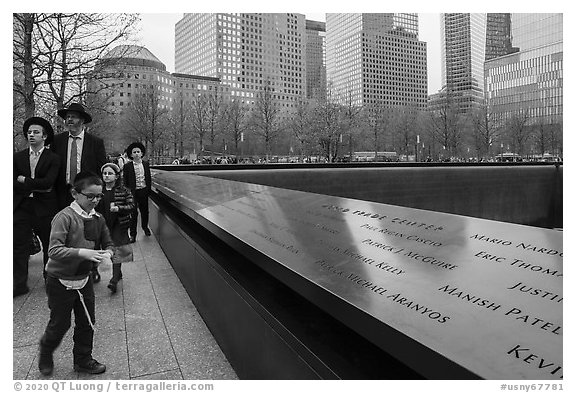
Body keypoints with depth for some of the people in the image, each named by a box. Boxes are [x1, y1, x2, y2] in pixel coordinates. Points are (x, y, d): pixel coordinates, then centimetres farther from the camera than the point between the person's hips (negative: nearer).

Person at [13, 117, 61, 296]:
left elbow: (48, 182, -15)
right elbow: (14, 184, -1)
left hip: (45, 208, -2)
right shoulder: (18, 157, 8)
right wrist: (36, 187, -12)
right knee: (19, 246, 1)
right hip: (22, 206, 2)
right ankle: (19, 284, 10)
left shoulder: (53, 159, -2)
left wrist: (23, 180, -10)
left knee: (49, 244, 10)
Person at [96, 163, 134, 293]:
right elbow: (94, 207, 19)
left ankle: (114, 280, -11)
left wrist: (118, 208, -22)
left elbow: (132, 206, -8)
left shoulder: (123, 191, -3)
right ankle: (118, 273, 31)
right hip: (103, 225, 5)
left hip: (119, 225, -4)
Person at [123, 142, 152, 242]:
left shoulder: (146, 164, 5)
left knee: (144, 210, 15)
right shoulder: (127, 166, -4)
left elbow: (149, 178, 10)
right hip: (133, 192, -3)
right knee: (133, 213, 0)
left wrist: (149, 189, 5)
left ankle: (145, 227, 39)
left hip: (144, 191, 3)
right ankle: (132, 234, 9)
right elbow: (125, 181, -2)